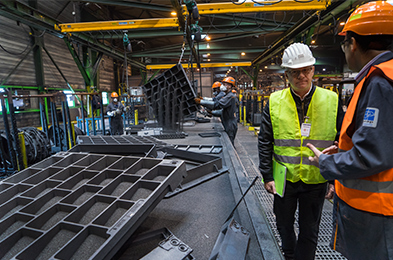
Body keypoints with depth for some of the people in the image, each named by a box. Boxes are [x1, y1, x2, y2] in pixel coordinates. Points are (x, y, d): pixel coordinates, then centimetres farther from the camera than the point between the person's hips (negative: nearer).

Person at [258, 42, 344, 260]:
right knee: (284, 224, 22)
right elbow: (264, 143, -2)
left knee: (309, 232, 14)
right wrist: (267, 176, -4)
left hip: (316, 180, -1)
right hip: (283, 178, 1)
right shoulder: (274, 102, -5)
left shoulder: (331, 101, -4)